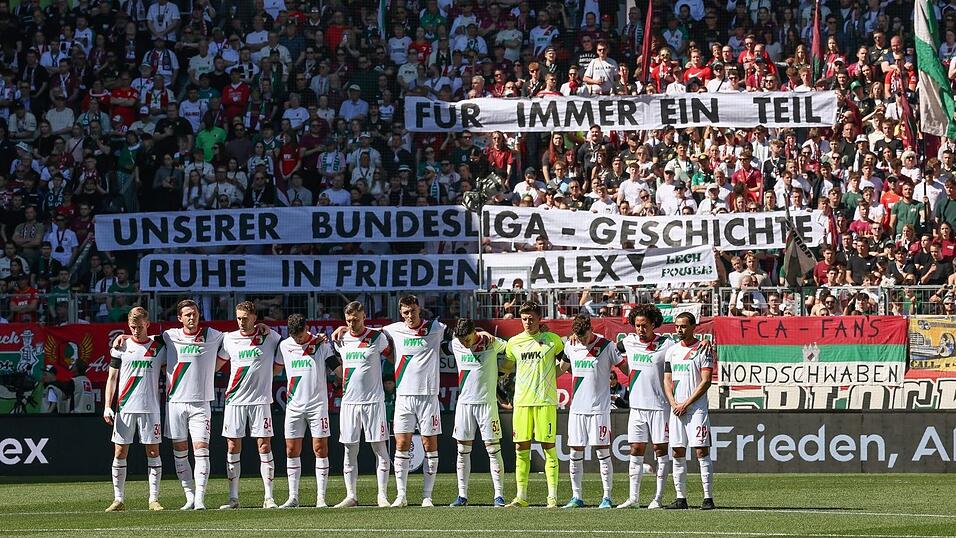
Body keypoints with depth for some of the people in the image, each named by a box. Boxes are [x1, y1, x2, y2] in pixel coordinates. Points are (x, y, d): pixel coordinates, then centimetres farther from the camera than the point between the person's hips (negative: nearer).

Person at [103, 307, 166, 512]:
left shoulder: (158, 346, 6)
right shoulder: (122, 346, 5)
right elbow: (112, 377, 7)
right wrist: (107, 406, -1)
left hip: (150, 408, 0)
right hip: (124, 408, 0)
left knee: (153, 452, -1)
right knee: (120, 453, -1)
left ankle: (154, 499, 3)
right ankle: (119, 499, 4)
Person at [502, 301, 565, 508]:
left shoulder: (552, 340, 1)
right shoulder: (514, 342, 10)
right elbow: (506, 368, 24)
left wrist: (554, 374, 4)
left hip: (546, 401, -3)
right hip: (521, 401, 3)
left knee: (548, 447, -4)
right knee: (521, 449, 3)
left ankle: (552, 497, -3)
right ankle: (521, 497, 8)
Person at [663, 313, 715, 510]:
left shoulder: (703, 349, -3)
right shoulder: (672, 350, 14)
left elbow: (706, 381, -9)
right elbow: (667, 380, 13)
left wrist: (685, 404, -12)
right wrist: (673, 403, -4)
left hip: (696, 408, -6)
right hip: (676, 409, 6)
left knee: (701, 451, -9)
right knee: (678, 454, 4)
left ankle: (708, 497, -9)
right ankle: (681, 498, 8)